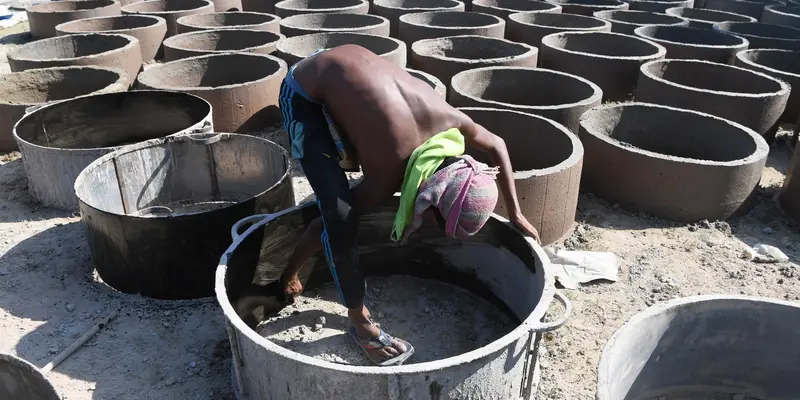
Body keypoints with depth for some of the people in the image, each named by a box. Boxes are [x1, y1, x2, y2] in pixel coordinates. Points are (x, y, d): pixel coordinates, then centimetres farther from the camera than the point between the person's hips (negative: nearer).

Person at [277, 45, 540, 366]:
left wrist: (515, 214, 10)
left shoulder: (450, 121, -12)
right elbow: (333, 220, -13)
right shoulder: (386, 178, -26)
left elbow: (496, 146, 8)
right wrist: (291, 273, 1)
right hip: (304, 95, -7)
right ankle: (359, 321, -1)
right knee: (340, 213, -18)